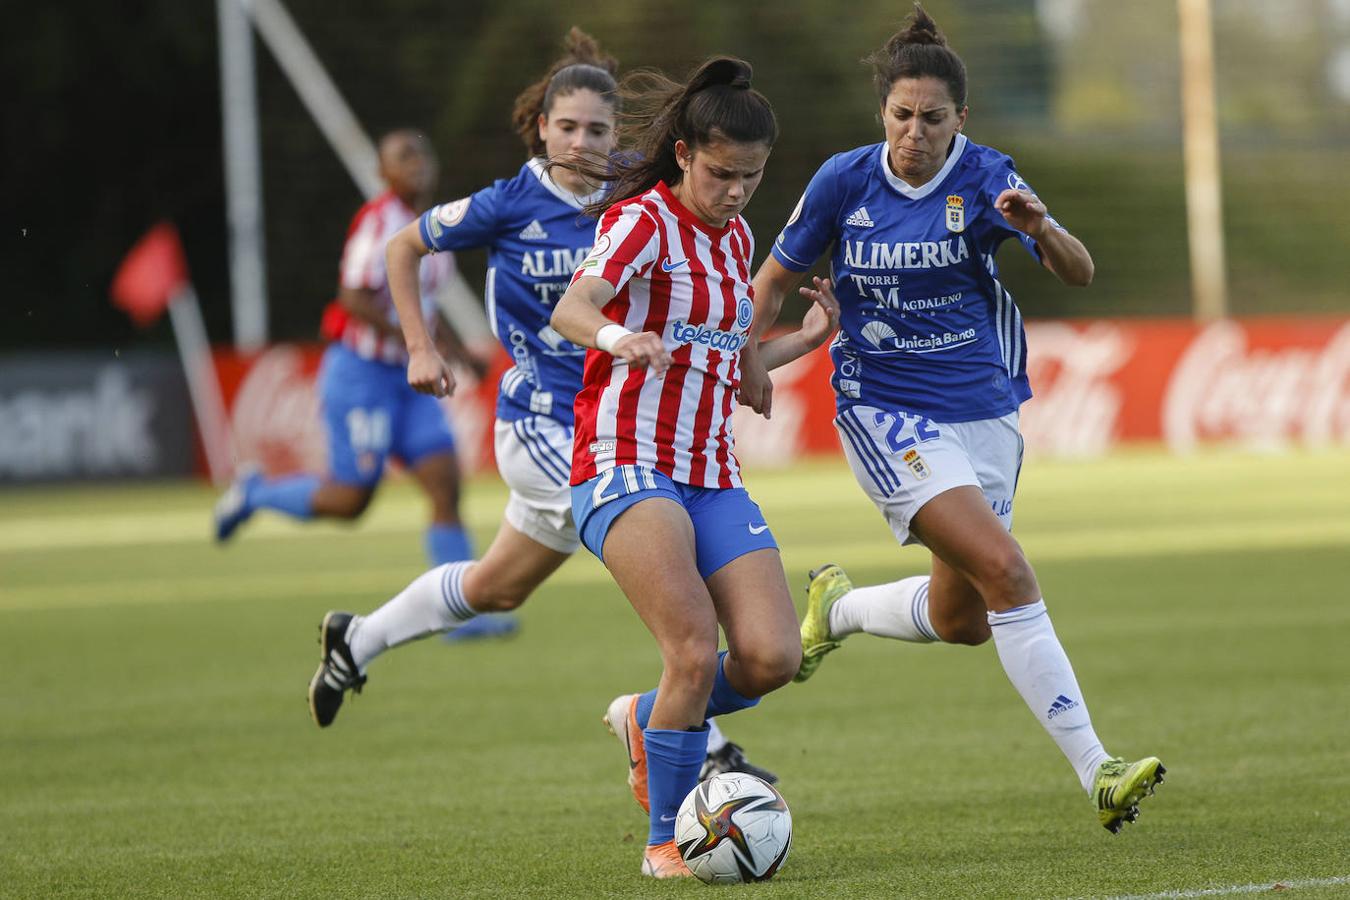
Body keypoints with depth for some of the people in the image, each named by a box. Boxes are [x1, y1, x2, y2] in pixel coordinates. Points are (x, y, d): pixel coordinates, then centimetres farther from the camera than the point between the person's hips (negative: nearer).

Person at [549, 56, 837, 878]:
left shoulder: (735, 240, 16)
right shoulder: (643, 220, -6)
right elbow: (572, 308, -26)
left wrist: (810, 339, 26)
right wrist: (619, 338, -46)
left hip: (713, 478, 7)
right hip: (627, 466, -7)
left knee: (773, 657, -10)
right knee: (696, 650, -23)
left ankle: (648, 719, 19)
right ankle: (666, 840, -9)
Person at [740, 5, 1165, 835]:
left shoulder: (984, 178, -8)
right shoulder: (845, 181, -7)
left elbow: (1080, 274, -19)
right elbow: (777, 277, 10)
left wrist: (1039, 227, -37)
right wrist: (751, 356, 6)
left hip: (982, 409, 3)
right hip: (888, 413, -3)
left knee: (962, 620, 11)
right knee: (1004, 569, -21)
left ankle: (837, 607, 43)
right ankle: (1096, 772, -24)